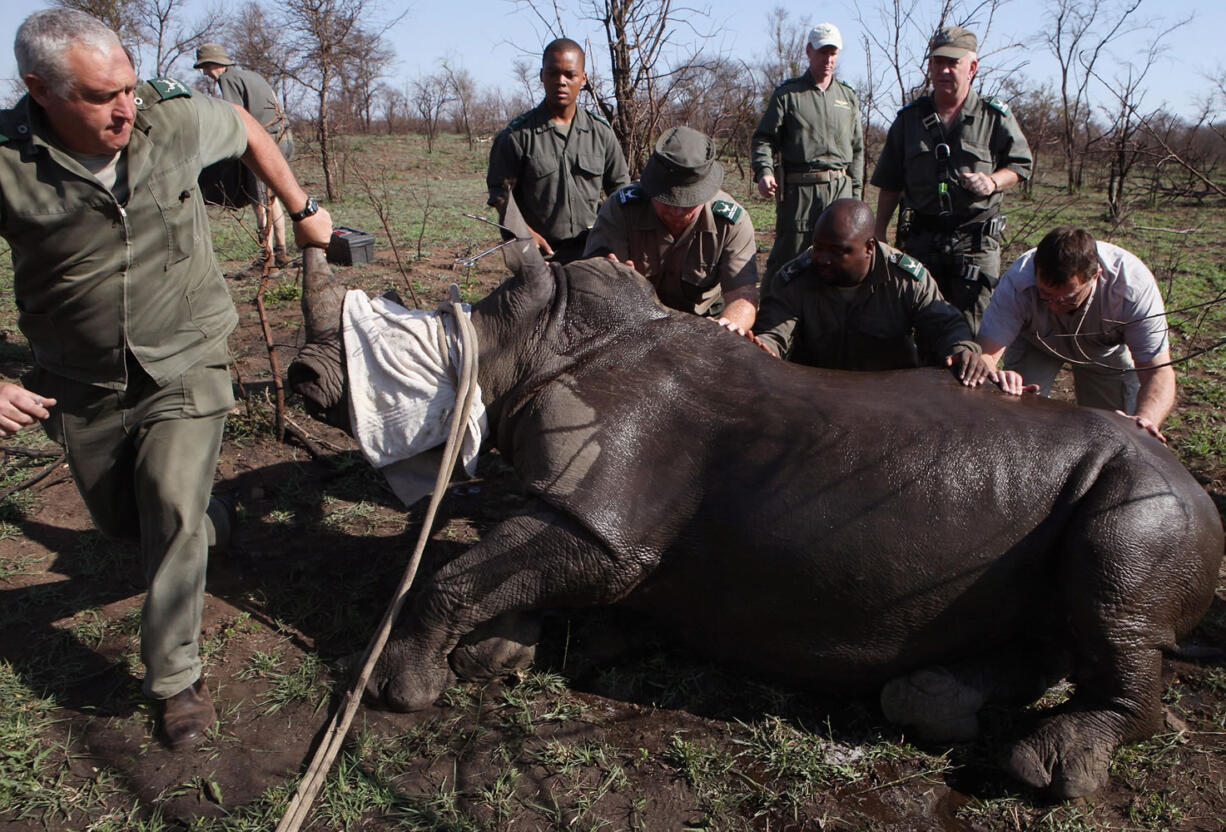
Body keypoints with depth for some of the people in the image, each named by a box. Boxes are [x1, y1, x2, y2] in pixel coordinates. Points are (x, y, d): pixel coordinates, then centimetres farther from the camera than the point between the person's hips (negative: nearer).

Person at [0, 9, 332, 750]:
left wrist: (304, 210, 13)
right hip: (82, 385, 2)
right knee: (118, 519, 18)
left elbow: (249, 131, 8)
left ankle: (178, 679, 3)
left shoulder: (176, 116, -15)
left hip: (186, 368, -1)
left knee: (173, 514, -13)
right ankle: (216, 522, 52)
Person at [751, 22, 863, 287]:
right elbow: (764, 138, 2)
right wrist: (764, 171, -17)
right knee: (787, 256, -7)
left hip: (841, 189, 4)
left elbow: (857, 149, 20)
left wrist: (855, 193, 13)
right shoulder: (787, 93, 7)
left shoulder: (849, 97, 19)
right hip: (799, 190, -4)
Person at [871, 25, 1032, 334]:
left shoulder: (995, 117, 3)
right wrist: (879, 232, 9)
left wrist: (993, 182, -10)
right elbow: (890, 183, 13)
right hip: (920, 236, 2)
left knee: (969, 328, -2)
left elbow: (1021, 165, 11)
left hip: (975, 239, -2)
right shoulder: (909, 118, 9)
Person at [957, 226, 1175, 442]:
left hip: (1108, 348, 1)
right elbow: (984, 352, -42)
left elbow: (1159, 371, -38)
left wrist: (1144, 420, -59)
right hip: (1034, 343, 0)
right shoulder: (1017, 282, -39)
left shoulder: (1134, 286, -38)